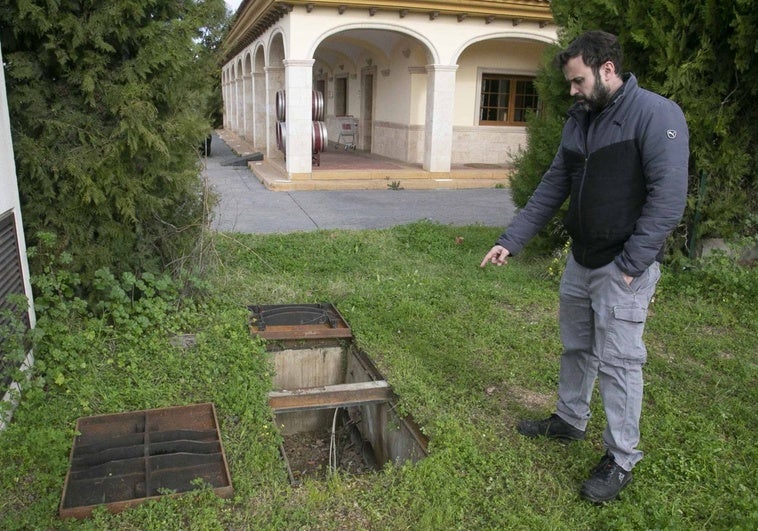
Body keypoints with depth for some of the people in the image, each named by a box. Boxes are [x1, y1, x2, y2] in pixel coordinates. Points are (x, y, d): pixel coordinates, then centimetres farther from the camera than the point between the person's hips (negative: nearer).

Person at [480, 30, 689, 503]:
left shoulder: (656, 114, -14)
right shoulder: (579, 120, 9)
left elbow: (669, 197, -19)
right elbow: (553, 188, 11)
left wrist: (631, 264, -20)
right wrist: (511, 241, 7)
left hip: (623, 268, -7)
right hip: (581, 260, 7)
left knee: (618, 362, 0)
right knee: (577, 348, 19)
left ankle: (622, 460, 15)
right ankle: (570, 420, 39)